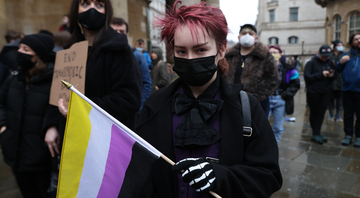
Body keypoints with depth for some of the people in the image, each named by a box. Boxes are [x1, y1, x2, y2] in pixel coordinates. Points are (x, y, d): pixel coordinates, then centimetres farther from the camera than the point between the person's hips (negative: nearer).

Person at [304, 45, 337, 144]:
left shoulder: (330, 63, 6)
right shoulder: (311, 63, -9)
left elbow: (335, 76, 12)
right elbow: (307, 76, -17)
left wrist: (331, 76, -11)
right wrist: (321, 74, -22)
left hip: (325, 92, 4)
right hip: (313, 92, -4)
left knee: (321, 113, 6)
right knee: (314, 113, 8)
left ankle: (316, 133, 15)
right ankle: (316, 133, 16)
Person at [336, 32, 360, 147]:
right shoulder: (346, 55, 9)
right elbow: (338, 70, 9)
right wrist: (341, 62, -10)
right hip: (347, 89, 2)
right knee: (348, 114, 11)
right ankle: (348, 135, 22)